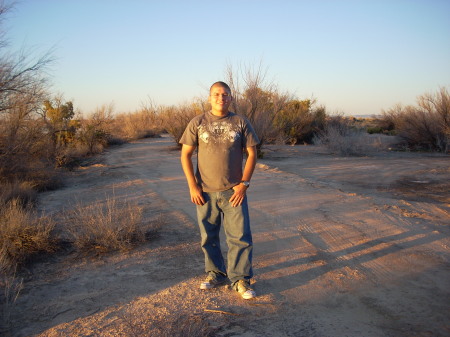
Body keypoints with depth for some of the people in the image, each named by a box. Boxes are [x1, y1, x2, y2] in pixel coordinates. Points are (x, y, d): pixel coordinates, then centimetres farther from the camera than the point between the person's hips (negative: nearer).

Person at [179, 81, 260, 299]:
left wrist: (244, 184, -7)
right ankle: (215, 273, 31)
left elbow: (251, 154, 2)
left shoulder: (241, 123, 0)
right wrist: (192, 186, -7)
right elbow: (185, 155, 0)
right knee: (209, 237, 12)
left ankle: (240, 279, 14)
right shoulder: (197, 123, 0)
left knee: (240, 237, 0)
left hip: (233, 191, 0)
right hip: (205, 192, 1)